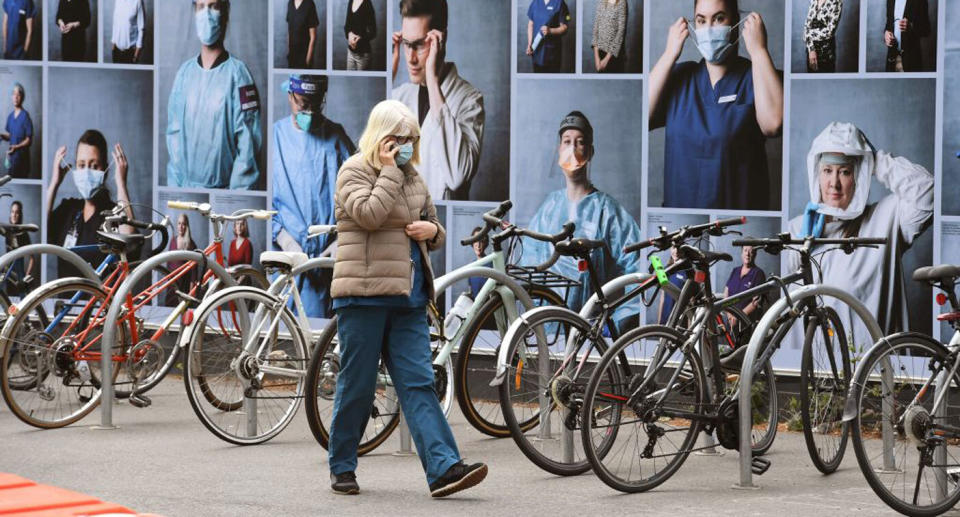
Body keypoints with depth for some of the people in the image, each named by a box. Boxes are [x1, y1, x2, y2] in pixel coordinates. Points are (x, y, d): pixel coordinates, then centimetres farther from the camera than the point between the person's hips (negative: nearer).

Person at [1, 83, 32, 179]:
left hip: (22, 155, -6)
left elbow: (29, 140, -11)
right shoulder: (10, 116, 10)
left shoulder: (25, 116, -11)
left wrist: (17, 147, -24)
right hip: (11, 156, 6)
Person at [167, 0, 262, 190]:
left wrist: (237, 195, -15)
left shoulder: (237, 72, -9)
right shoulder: (185, 71, 6)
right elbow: (174, 132, 8)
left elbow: (248, 143, -11)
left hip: (223, 189, -4)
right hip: (185, 187, 4)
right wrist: (174, 186, 1)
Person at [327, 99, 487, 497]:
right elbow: (370, 214, -19)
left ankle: (443, 468, -13)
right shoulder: (354, 171, -1)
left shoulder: (412, 178, 18)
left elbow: (433, 228, 27)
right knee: (357, 385, 1)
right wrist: (390, 170, -11)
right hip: (363, 295, -6)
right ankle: (341, 467, 14)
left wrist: (432, 230, 4)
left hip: (408, 299, 6)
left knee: (418, 383, -3)